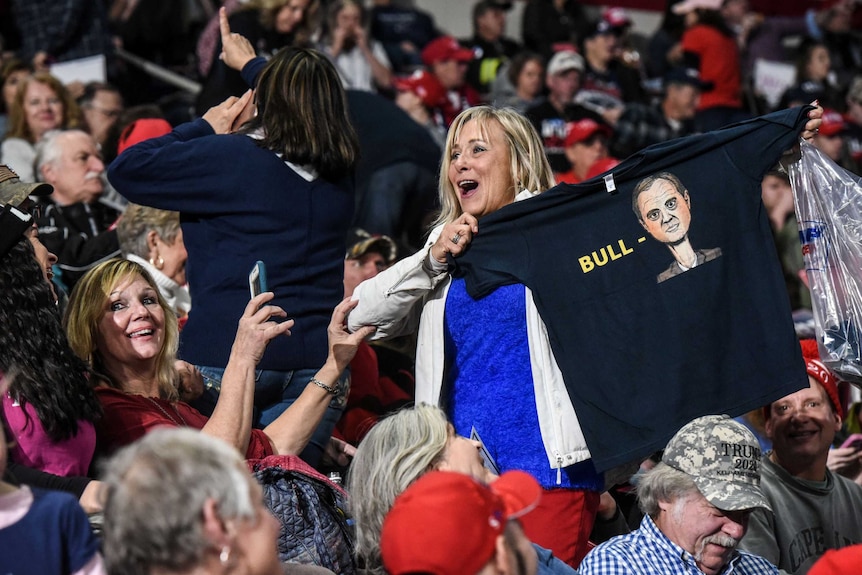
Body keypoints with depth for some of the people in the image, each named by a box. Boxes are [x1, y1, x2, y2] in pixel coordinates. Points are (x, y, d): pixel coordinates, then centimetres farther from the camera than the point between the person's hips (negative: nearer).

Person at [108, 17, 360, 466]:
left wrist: (205, 128, 10)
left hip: (224, 355, -4)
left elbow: (126, 169, -1)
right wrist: (250, 64, 46)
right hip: (316, 359, 4)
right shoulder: (341, 172, 8)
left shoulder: (232, 157, -8)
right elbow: (309, 107, 31)